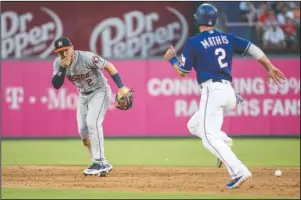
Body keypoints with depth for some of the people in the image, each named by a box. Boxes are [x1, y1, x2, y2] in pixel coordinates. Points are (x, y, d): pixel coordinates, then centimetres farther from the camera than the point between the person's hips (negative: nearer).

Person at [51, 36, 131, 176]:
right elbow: (56, 85, -15)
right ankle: (103, 165, 13)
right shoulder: (58, 63, -10)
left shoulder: (87, 57, -28)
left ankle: (99, 163, -23)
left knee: (92, 123, -25)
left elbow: (108, 66, -23)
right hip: (83, 95, 7)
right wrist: (62, 68, -30)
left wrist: (121, 87, -28)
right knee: (83, 131, 2)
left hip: (100, 92, -7)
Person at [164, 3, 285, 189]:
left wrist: (171, 58, 22)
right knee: (194, 126, 23)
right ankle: (223, 142, -2)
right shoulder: (227, 38, 13)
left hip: (212, 90, -7)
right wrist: (269, 67, 11)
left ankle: (238, 171, -27)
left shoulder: (193, 42, -2)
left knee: (210, 137, -12)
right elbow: (253, 48, 7)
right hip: (229, 91, 7)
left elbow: (182, 71, 3)